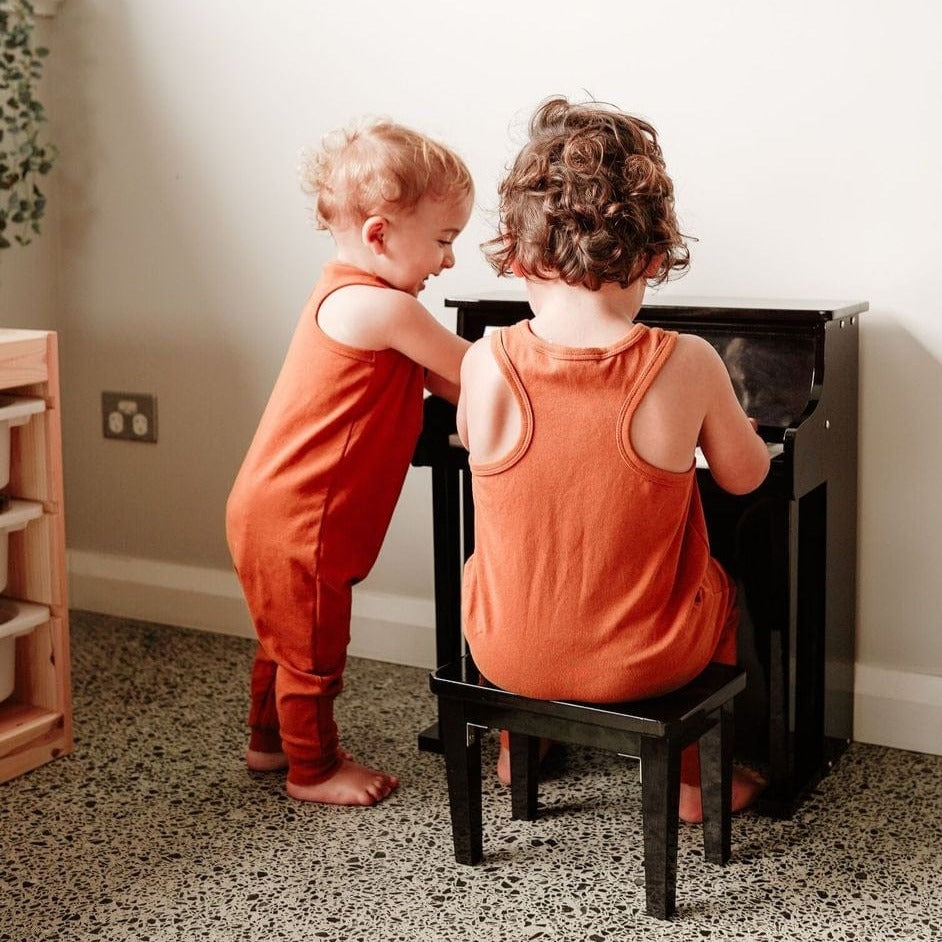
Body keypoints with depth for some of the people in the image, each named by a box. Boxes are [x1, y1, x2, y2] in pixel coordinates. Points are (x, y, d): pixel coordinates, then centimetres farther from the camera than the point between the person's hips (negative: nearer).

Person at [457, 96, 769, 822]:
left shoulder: (487, 365, -18)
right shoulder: (688, 366, -19)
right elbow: (745, 477, -2)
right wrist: (734, 427, 20)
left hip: (505, 652, 1)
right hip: (645, 660, -1)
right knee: (718, 584, 31)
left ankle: (518, 748, 48)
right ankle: (695, 779, 40)